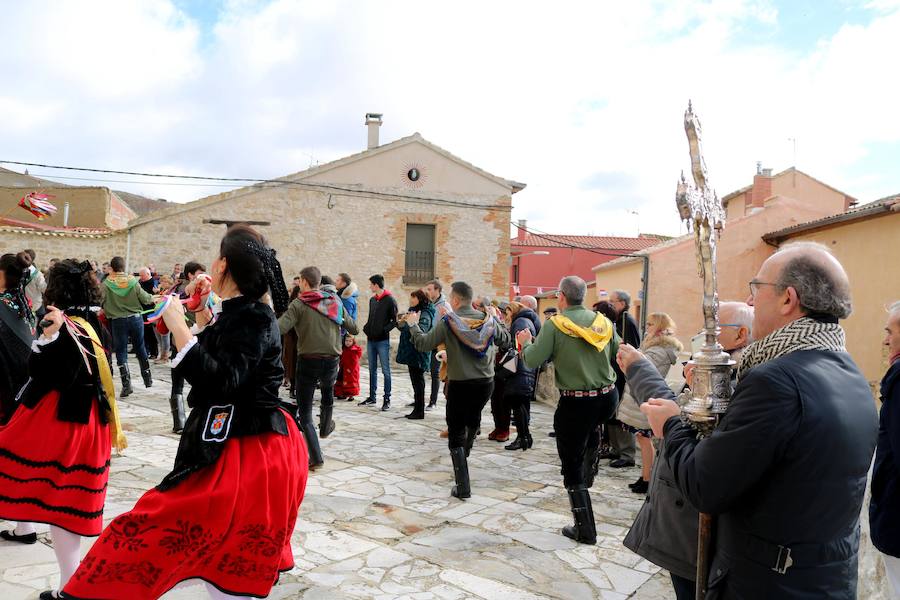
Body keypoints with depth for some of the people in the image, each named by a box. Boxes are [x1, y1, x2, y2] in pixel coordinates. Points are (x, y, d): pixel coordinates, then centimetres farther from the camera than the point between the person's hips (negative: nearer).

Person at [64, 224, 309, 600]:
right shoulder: (241, 313, 10)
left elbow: (220, 382, -29)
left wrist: (177, 326, -26)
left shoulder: (254, 318, -19)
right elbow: (215, 354, 23)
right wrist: (202, 311, 13)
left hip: (243, 458, -10)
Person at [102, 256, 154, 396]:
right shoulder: (133, 281, -5)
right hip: (135, 318, 2)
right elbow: (144, 298, 0)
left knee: (121, 352, 4)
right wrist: (152, 298, 20)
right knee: (140, 348, 17)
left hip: (118, 321, -2)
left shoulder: (106, 283, -9)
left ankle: (126, 385, -3)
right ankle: (148, 378, 28)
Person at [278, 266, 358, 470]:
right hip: (332, 361, 4)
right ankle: (325, 426, 54)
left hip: (307, 361, -4)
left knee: (304, 414, 6)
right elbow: (353, 328, 11)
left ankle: (316, 457, -1)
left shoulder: (299, 304, -8)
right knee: (328, 390, 37)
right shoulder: (335, 301, 4)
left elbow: (279, 328, -22)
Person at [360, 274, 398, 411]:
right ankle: (372, 396, 22)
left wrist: (384, 329, -18)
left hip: (383, 340, -7)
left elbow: (395, 320, -9)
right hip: (371, 340, 7)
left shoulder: (390, 300, -8)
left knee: (385, 370, -1)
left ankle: (387, 399, 4)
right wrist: (366, 328, 6)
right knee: (372, 370, 13)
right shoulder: (372, 300, 13)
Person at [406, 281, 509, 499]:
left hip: (459, 384, -4)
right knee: (473, 418, 31)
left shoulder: (447, 322, -12)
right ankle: (465, 452, 52)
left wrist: (413, 325, 8)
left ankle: (463, 487, 2)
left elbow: (423, 344, -9)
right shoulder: (488, 320, 0)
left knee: (456, 436, 5)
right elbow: (505, 338, 16)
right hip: (485, 383, 4)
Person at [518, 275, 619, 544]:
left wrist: (526, 342, 8)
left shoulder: (554, 325, -11)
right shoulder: (603, 321, 3)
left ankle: (585, 530, 14)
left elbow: (532, 361, -12)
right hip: (608, 398, 5)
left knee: (572, 467, 8)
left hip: (576, 403, -5)